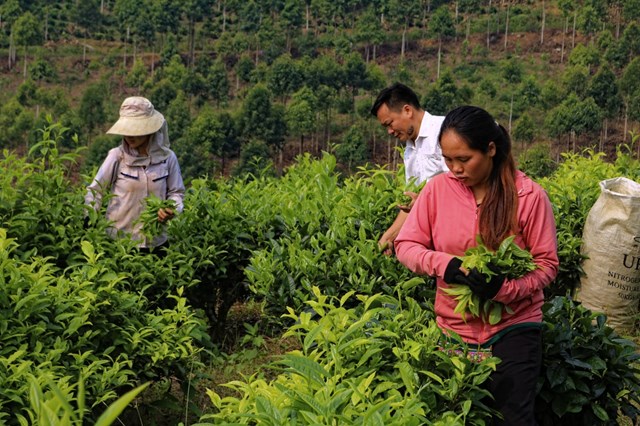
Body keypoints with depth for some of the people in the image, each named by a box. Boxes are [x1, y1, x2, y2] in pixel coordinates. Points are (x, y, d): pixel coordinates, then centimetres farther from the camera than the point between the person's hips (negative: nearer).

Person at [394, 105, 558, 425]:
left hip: (514, 327, -2)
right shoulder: (438, 189, -6)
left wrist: (504, 288, -26)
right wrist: (446, 264, -22)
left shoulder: (529, 195, -12)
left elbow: (547, 264, -8)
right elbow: (405, 246, -3)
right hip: (454, 328, 3)